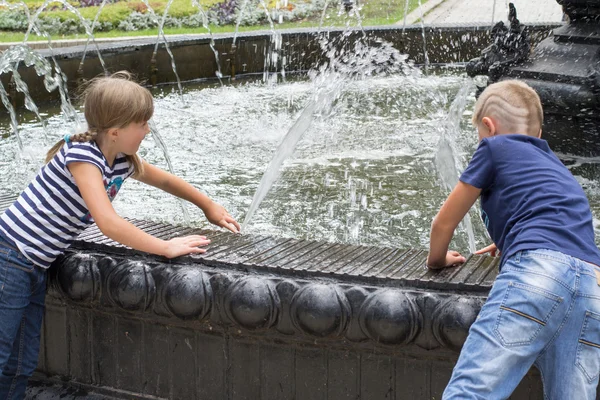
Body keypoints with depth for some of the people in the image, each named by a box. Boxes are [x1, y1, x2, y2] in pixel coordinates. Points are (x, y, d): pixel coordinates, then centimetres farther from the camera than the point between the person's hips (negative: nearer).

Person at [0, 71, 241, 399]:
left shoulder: (123, 161, 3)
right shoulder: (82, 155, -22)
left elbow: (164, 180, 23)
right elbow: (108, 223, -30)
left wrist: (209, 206, 28)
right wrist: (166, 248, -25)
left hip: (38, 265, 8)